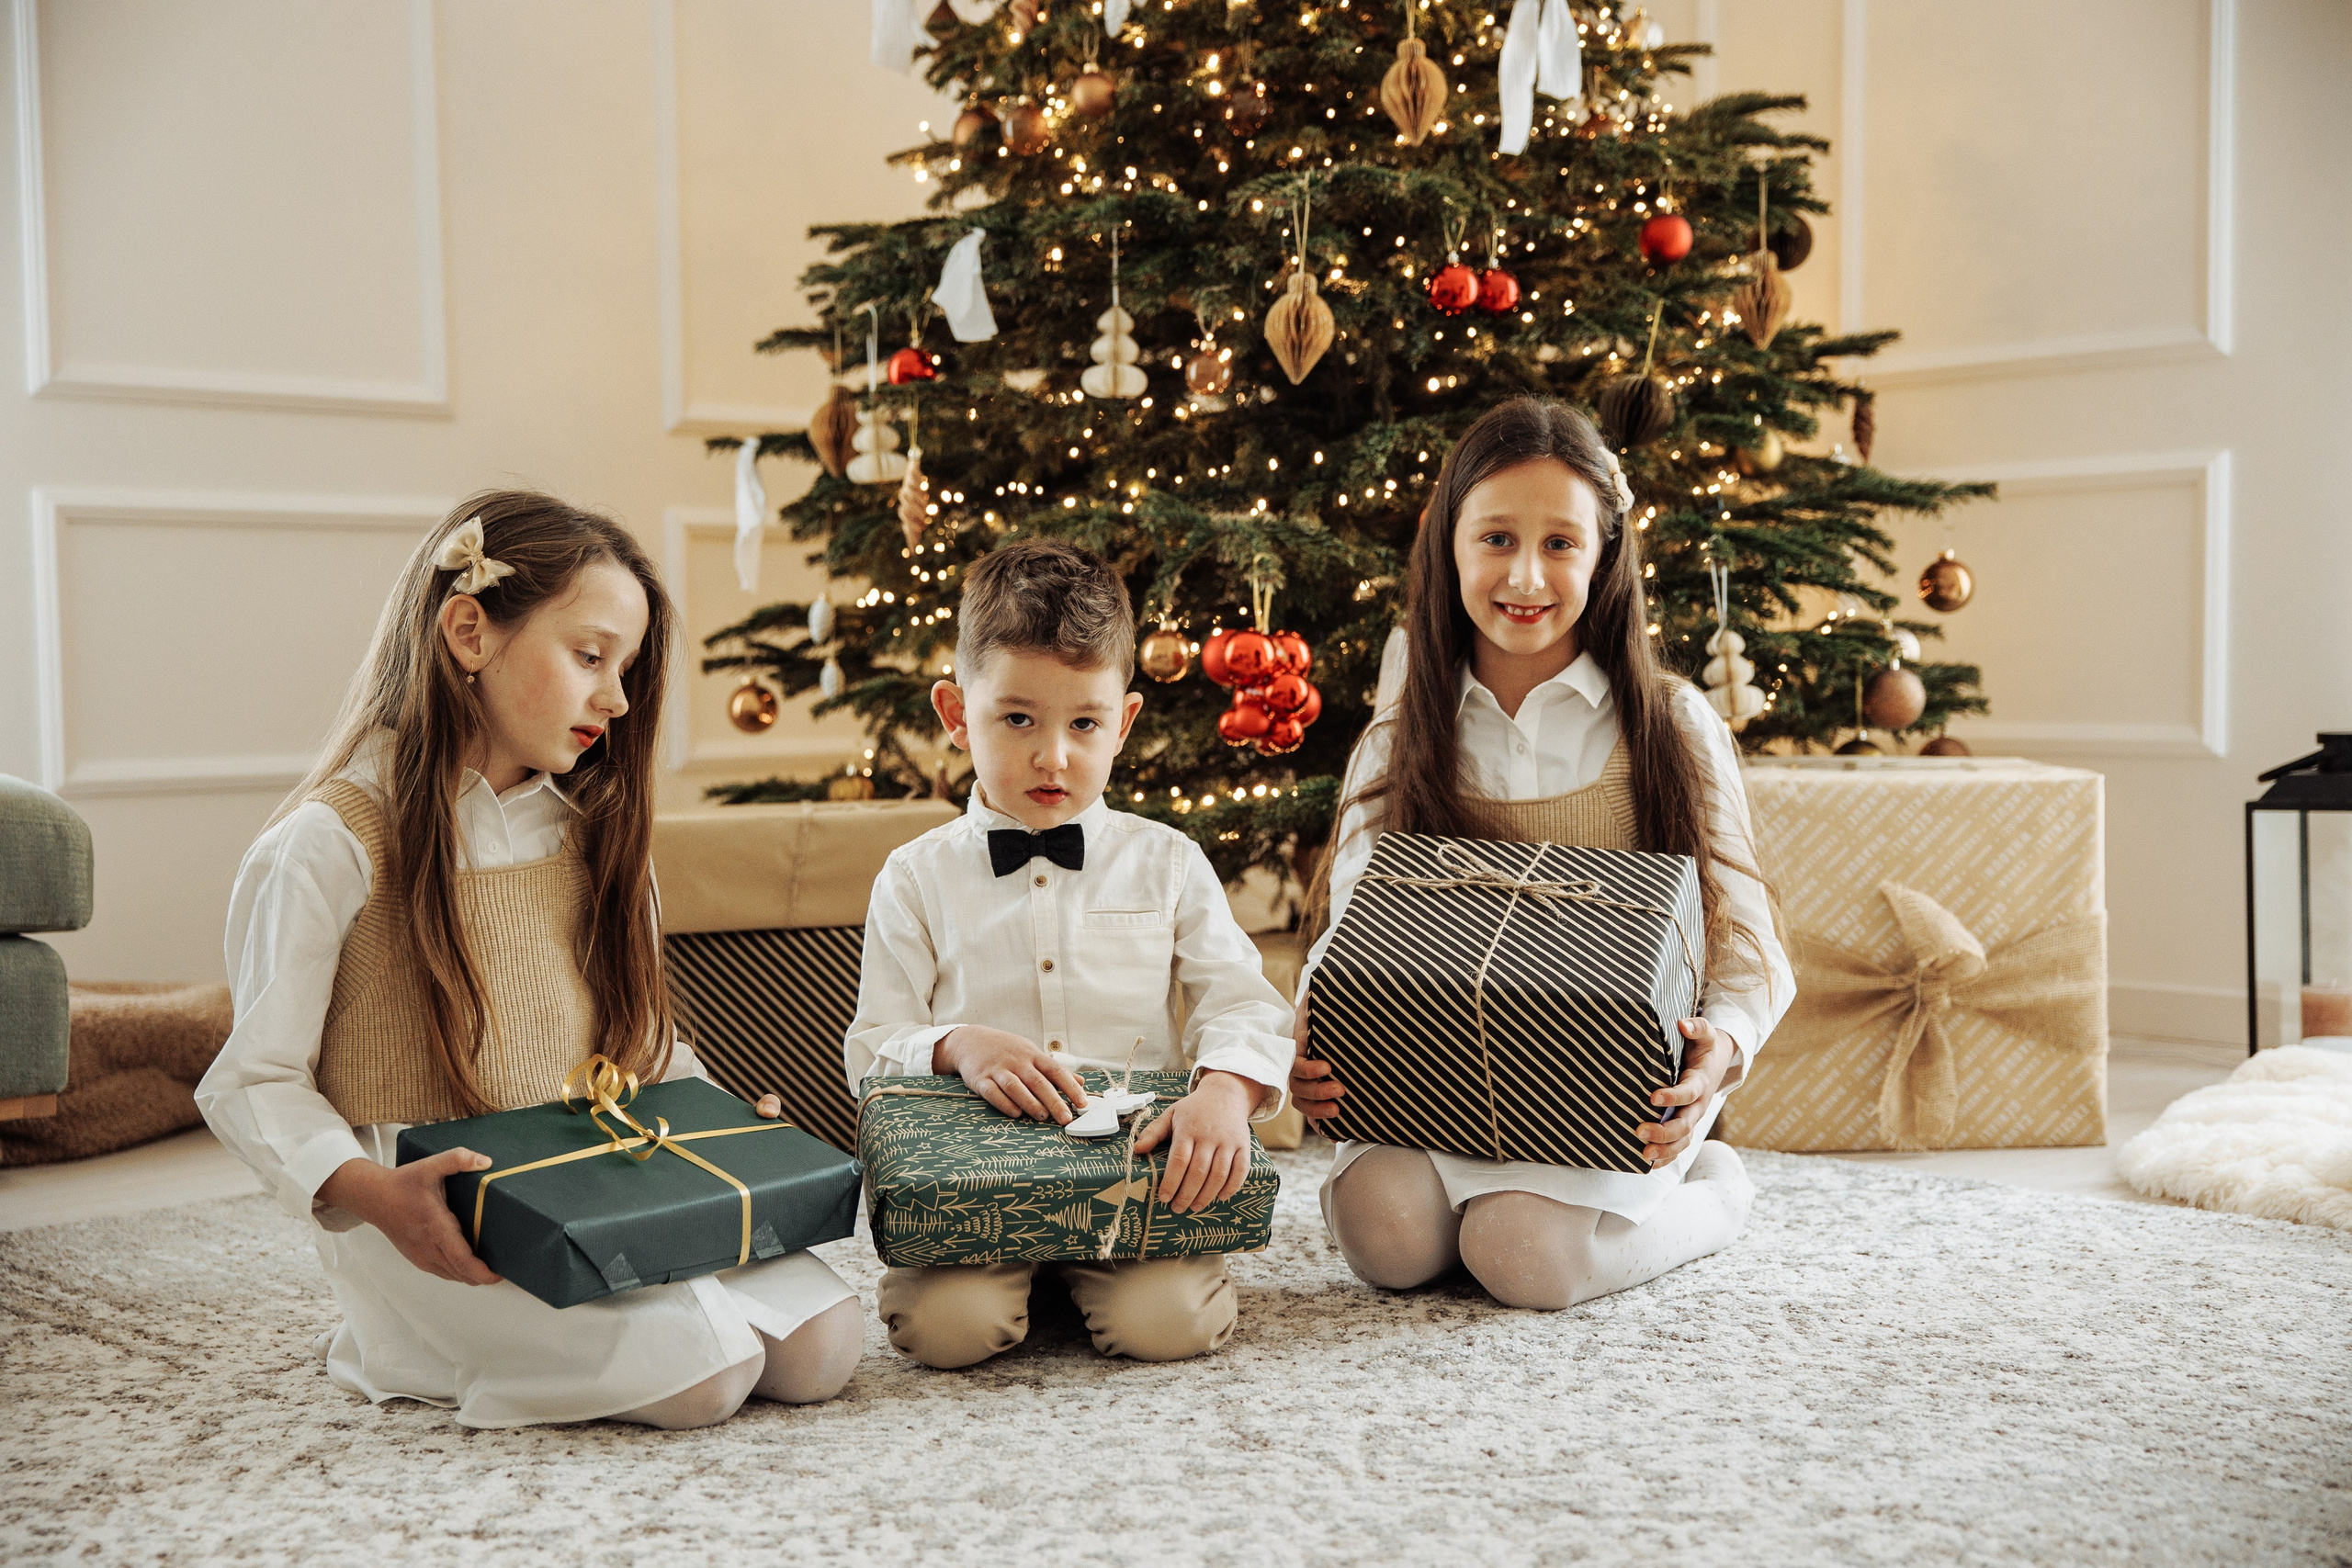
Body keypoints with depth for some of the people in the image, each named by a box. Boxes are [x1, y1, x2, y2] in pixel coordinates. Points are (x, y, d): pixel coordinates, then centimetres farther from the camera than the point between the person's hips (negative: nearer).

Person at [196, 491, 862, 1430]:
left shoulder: (590, 829, 11)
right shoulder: (333, 844, -10)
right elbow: (253, 1081, -10)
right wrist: (368, 1192, -27)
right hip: (433, 1213, -6)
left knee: (822, 1346, -12)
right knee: (701, 1375, -23)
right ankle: (408, 1344, 1)